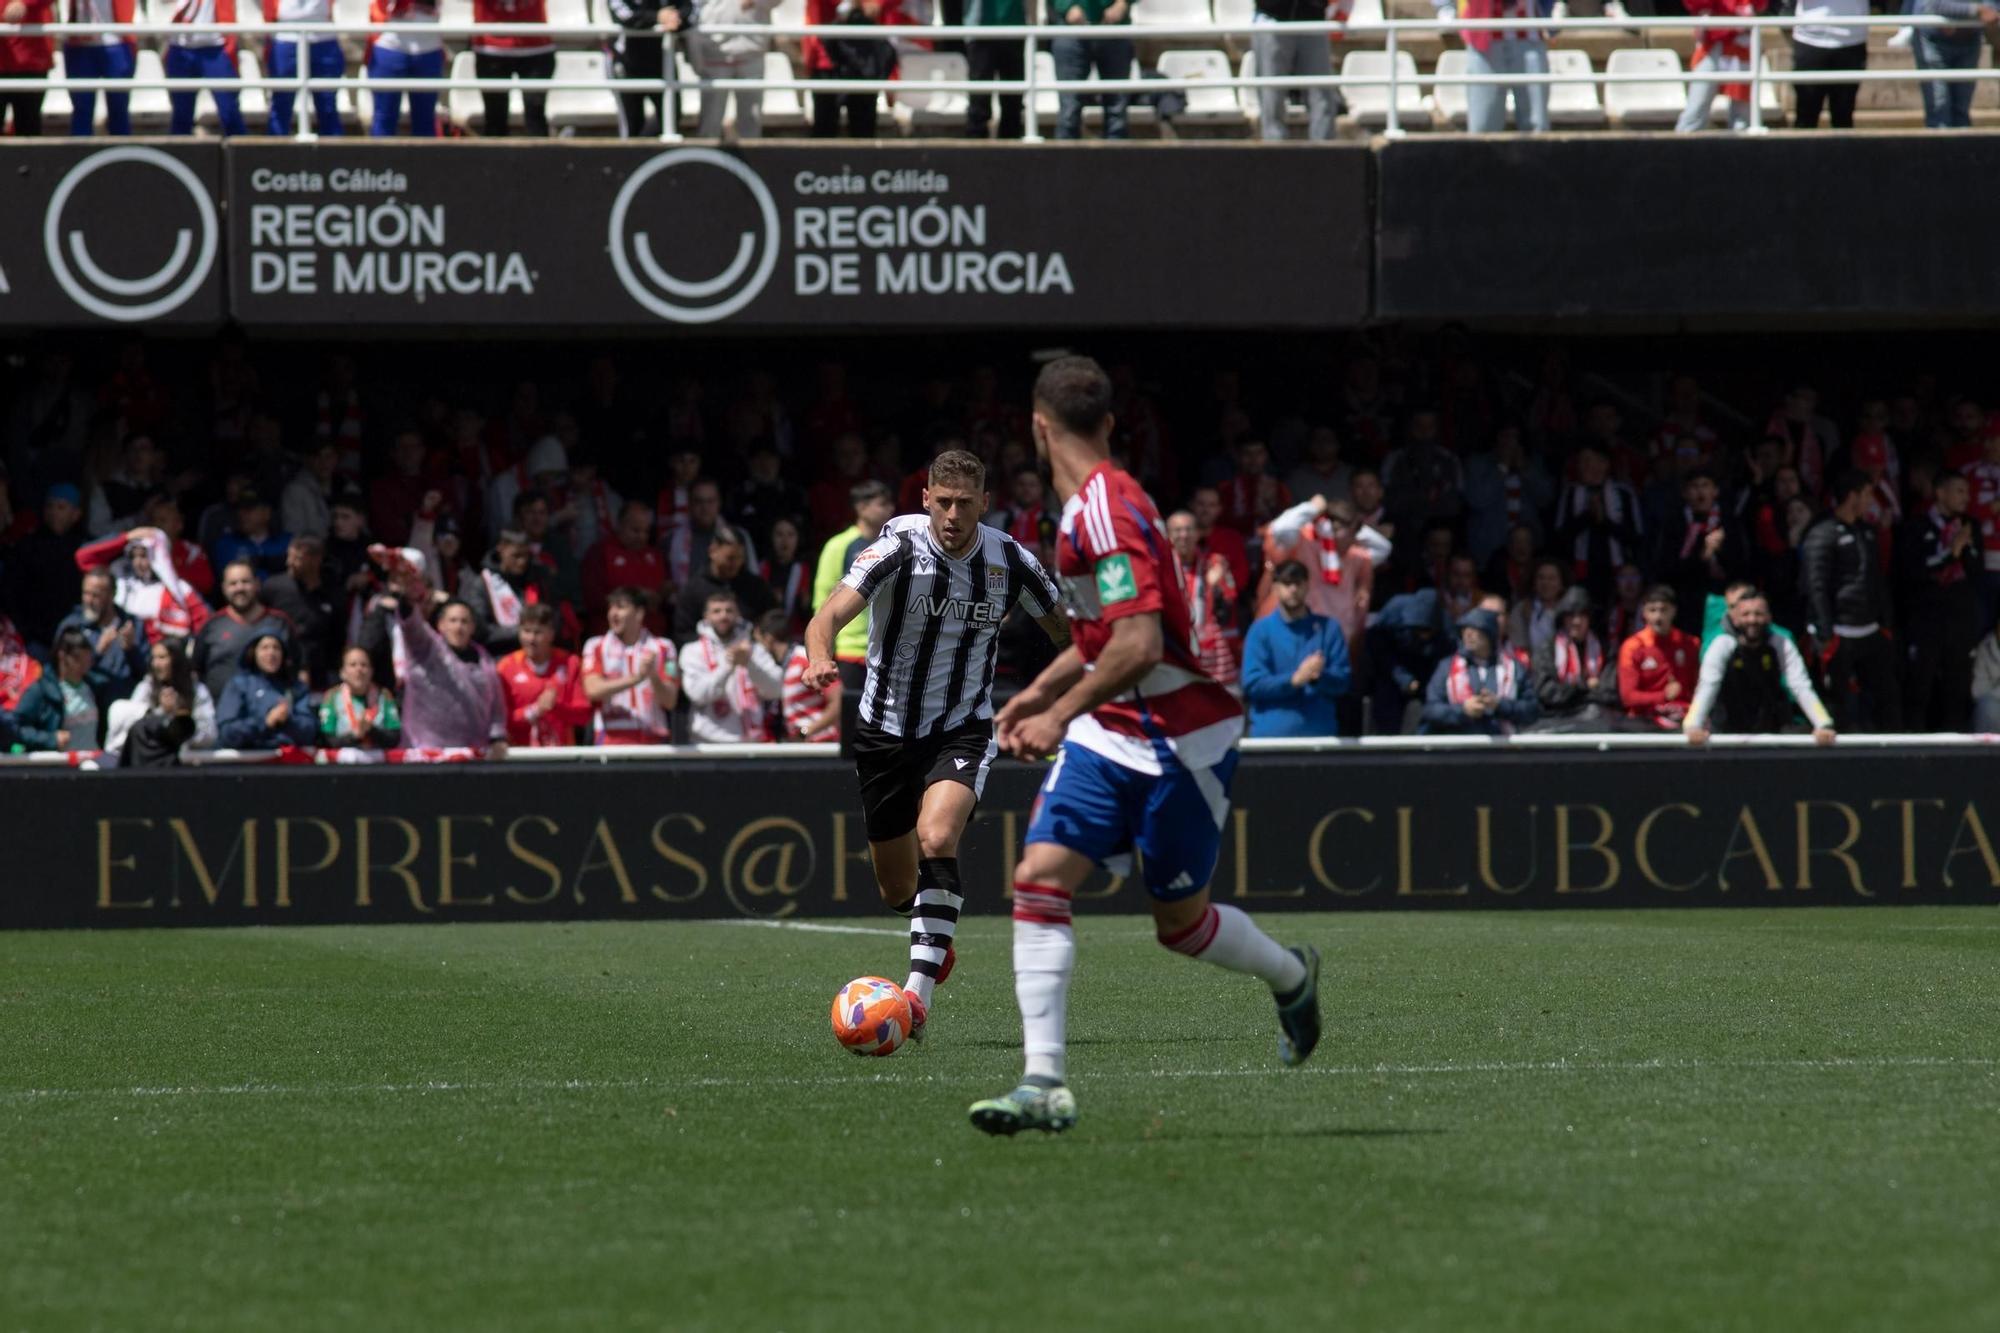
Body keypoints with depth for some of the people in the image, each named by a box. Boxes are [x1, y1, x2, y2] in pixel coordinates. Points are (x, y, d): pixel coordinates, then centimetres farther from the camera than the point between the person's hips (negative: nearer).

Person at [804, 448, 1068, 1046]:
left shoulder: (1011, 562, -8)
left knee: (936, 840, -30)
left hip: (962, 730, 0)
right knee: (898, 891, 10)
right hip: (886, 729, 0)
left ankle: (918, 993, -30)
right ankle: (936, 943, 47)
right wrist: (820, 656, -52)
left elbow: (1064, 627, 11)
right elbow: (830, 615, -30)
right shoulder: (899, 548, -17)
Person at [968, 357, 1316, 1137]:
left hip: (1178, 740, -8)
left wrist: (1063, 712, -23)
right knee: (1038, 880, -9)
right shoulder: (1088, 506, 9)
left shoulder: (1104, 510, -22)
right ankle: (1045, 1083, -13)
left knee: (1180, 923, 7)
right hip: (1110, 734, 8)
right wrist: (1043, 690, 18)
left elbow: (1140, 645, -29)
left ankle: (1291, 977, 38)